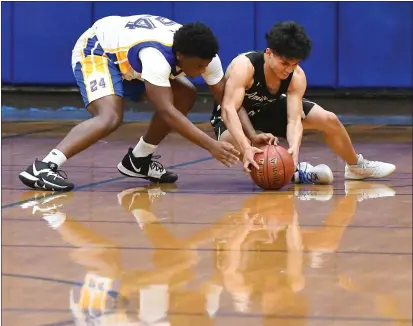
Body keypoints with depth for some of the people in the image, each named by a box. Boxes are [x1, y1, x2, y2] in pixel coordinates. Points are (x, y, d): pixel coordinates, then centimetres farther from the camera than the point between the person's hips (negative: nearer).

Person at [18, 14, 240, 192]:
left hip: (126, 56, 9)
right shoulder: (156, 54, -40)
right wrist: (211, 145, -49)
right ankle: (42, 169, -39)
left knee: (185, 96, 2)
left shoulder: (202, 54, -17)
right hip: (96, 51, -9)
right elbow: (166, 111, -44)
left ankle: (138, 160, 12)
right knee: (110, 117, -32)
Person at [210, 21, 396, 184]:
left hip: (270, 110, 5)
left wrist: (294, 147, -52)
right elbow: (229, 109, -48)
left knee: (329, 120, -4)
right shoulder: (244, 66, -38)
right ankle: (296, 171, -37)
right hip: (236, 117, -5)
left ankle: (356, 166, 21)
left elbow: (294, 119, -29)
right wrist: (246, 147, -62)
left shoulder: (297, 76, -22)